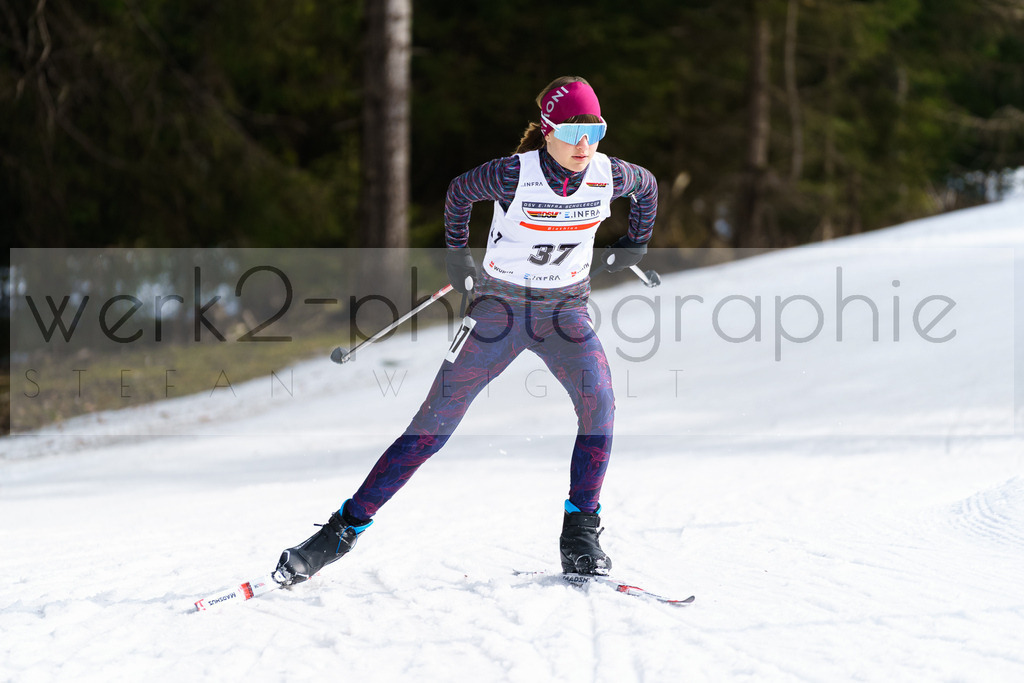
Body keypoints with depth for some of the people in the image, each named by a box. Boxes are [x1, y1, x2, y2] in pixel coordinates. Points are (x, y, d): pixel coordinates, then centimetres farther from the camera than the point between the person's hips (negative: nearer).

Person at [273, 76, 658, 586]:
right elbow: (459, 192, 0)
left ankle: (579, 537, -15)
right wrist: (456, 256, 5)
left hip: (565, 312, 2)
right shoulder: (515, 174, -21)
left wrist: (635, 246, 17)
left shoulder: (609, 175, -11)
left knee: (598, 401, -25)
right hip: (499, 307, -2)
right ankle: (346, 528, 2)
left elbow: (647, 187, 14)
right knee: (435, 422, -5)